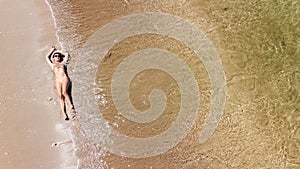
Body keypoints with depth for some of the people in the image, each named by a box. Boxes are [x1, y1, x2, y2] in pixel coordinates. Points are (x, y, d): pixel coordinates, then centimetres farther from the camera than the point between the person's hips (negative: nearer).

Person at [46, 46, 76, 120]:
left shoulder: (63, 63, 25)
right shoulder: (52, 65, 28)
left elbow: (66, 54, 36)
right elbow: (47, 57, 39)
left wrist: (58, 51, 47)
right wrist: (52, 50, 49)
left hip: (65, 79, -1)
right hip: (57, 81, 1)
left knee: (64, 92, -29)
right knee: (60, 96, -18)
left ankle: (72, 107, -34)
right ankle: (65, 115, -28)